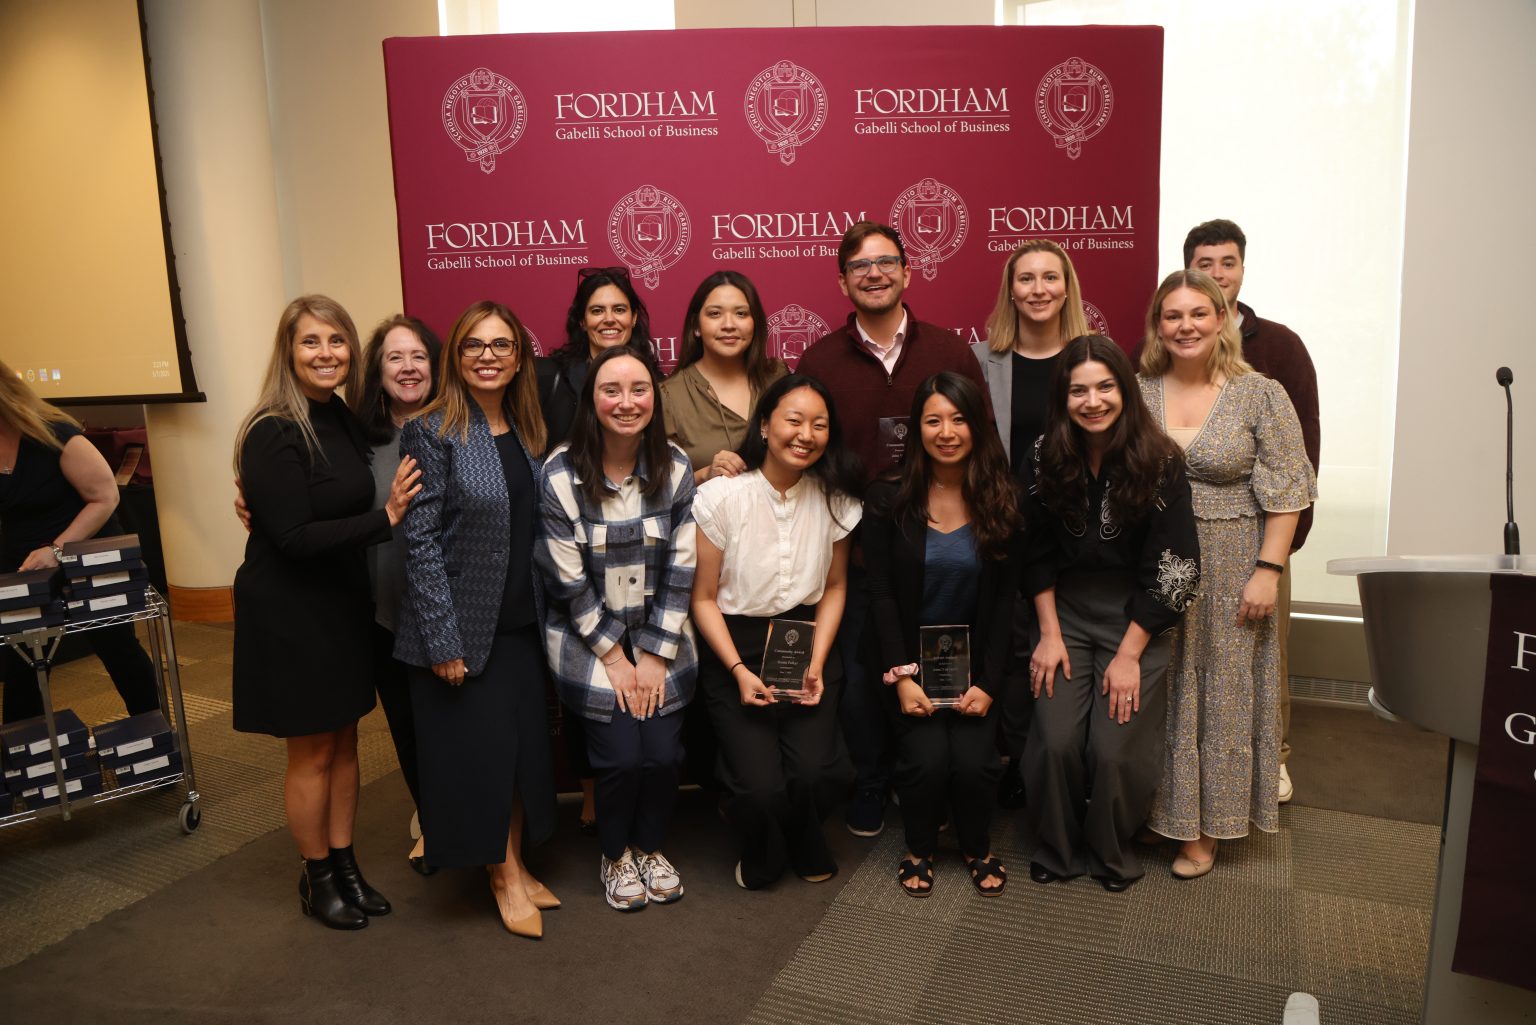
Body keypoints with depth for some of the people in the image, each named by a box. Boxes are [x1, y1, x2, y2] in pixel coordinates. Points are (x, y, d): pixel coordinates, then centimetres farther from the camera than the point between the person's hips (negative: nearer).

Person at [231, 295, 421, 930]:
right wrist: (385, 519, -25)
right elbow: (295, 538, -23)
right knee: (311, 751, 8)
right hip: (290, 614, -7)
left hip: (345, 605, 7)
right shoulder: (273, 434, -18)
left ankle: (344, 864, 32)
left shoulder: (345, 419, 3)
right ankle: (316, 878, 28)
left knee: (344, 741, 16)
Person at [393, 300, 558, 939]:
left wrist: (546, 612, 8)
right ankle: (503, 875, 23)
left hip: (521, 621, 6)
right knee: (479, 749, 4)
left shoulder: (525, 432, 7)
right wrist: (442, 640, -17)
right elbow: (421, 539, -14)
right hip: (463, 624, -6)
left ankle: (515, 866, 30)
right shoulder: (433, 433, -11)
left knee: (523, 743, 12)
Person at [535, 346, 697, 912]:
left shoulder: (675, 468, -5)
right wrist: (614, 656, -8)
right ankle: (615, 855, 21)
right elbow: (568, 580, -10)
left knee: (663, 752, -7)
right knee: (621, 755, -11)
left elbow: (680, 569, -4)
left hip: (661, 637, 2)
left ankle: (650, 847, 25)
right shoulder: (561, 474, -13)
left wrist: (655, 655, -7)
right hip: (589, 637, -2)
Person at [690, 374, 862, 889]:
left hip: (808, 642, 3)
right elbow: (704, 598, -4)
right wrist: (740, 671, -14)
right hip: (735, 648, -2)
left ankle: (804, 850, 19)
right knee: (761, 786, -19)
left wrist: (818, 663, -3)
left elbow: (835, 588, 10)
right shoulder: (721, 496, -10)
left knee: (816, 773, -19)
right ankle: (762, 860, 20)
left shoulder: (835, 498, 0)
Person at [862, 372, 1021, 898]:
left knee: (974, 760, -17)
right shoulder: (888, 498, -5)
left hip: (975, 658, 1)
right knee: (927, 757, -20)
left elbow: (1005, 598, -1)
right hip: (910, 656, -1)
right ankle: (919, 849, 13)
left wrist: (988, 683, -9)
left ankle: (978, 849, 16)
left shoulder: (1001, 500, -1)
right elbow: (880, 593, -6)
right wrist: (901, 676, -15)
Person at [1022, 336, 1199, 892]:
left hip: (1138, 618, -2)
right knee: (1055, 742, -7)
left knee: (1115, 749, -8)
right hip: (1067, 612, 2)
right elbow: (1038, 556, 3)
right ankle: (1056, 849, 19)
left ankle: (1112, 854, 21)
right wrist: (1049, 634, -3)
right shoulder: (1045, 459, -5)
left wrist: (1129, 654, -13)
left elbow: (1173, 570, -12)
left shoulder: (1159, 461, -14)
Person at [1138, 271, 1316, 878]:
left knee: (1220, 691, 8)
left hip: (1229, 572, -2)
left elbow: (1286, 492, -6)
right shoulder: (1136, 393, 2)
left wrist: (1267, 570, -12)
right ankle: (1154, 808, 28)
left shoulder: (1261, 395, -5)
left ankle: (1205, 828, 22)